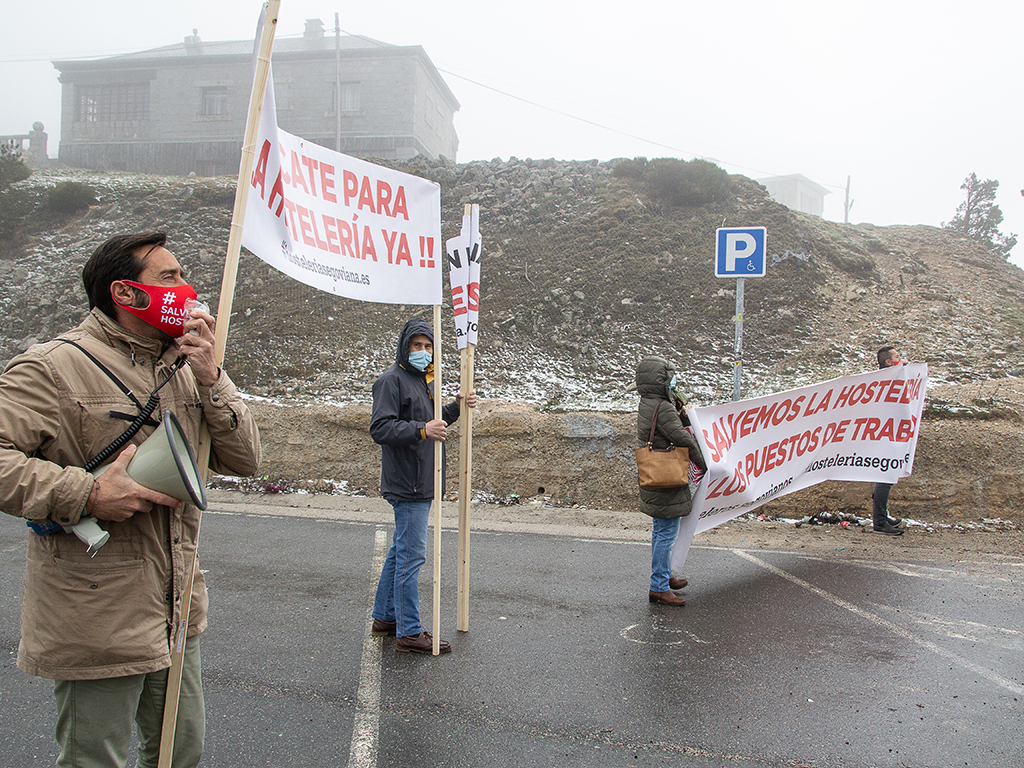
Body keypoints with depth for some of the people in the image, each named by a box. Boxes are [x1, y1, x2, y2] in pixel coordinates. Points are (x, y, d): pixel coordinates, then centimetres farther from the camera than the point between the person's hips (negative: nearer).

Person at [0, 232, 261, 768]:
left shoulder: (184, 368, 9)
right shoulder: (53, 367, -12)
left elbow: (244, 460, 3)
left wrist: (210, 380, -9)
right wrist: (87, 493, -26)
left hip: (177, 615, 7)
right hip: (96, 620, -7)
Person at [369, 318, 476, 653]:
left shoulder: (426, 379, 19)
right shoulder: (392, 380, -11)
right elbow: (380, 428, -21)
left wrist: (456, 408, 11)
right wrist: (422, 430, -31)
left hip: (423, 483, 10)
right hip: (407, 484, -10)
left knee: (401, 550, 17)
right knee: (411, 556, -6)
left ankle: (384, 617, 29)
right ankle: (409, 633, 1)